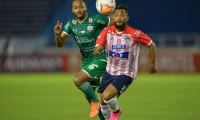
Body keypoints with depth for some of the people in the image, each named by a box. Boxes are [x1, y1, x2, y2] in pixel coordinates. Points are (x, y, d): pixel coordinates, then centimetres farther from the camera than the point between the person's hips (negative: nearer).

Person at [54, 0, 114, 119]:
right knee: (89, 95, 11)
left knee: (78, 79, -26)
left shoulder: (95, 19, -17)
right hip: (86, 61, 7)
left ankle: (95, 102, -3)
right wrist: (57, 34, -26)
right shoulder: (71, 23, 0)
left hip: (100, 59, -7)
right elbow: (60, 43, -6)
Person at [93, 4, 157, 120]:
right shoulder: (107, 31, -9)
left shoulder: (134, 34, -18)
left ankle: (116, 110, 11)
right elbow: (96, 51, -15)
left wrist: (152, 64, -2)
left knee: (107, 95, -23)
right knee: (102, 101, 10)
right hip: (109, 72, 5)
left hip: (126, 74, -5)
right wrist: (97, 50, -39)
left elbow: (152, 45, -5)